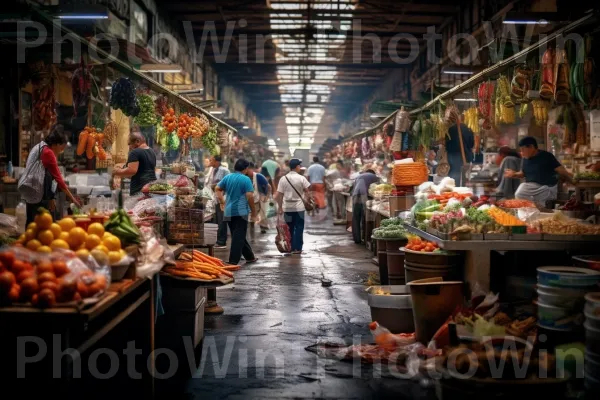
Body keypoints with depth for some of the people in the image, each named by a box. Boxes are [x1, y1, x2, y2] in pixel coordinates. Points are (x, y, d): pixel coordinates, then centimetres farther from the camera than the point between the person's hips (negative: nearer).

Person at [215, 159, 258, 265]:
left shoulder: (227, 177, 8)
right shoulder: (246, 179, -9)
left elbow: (218, 189, 14)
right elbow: (250, 196, -15)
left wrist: (222, 202, 22)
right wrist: (253, 212, -6)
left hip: (229, 212, 7)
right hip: (241, 212, -6)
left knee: (237, 236, 16)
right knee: (239, 237, -2)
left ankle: (249, 257, 28)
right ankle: (233, 261, -6)